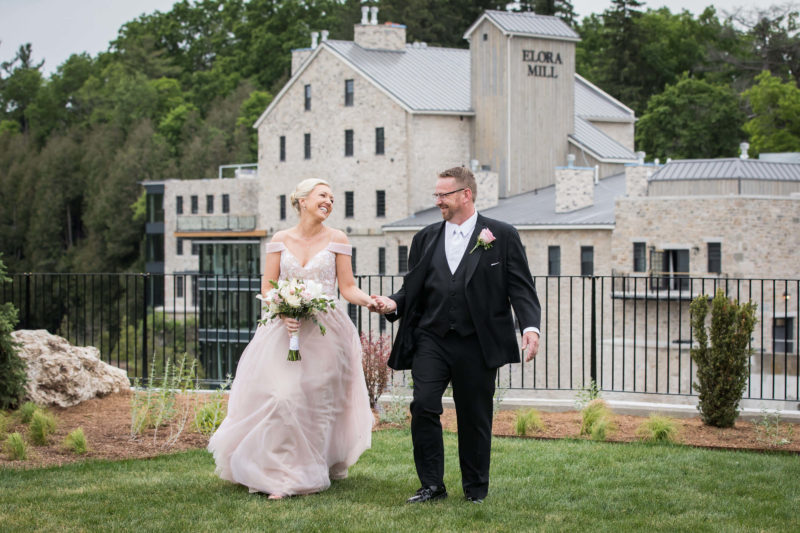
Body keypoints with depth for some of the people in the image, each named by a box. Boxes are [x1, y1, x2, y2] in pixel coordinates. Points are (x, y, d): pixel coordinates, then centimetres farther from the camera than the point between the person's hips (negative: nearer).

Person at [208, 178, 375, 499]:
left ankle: (310, 474, 8)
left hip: (324, 332, 0)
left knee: (318, 400, -2)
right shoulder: (280, 240, 6)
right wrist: (282, 313, -13)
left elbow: (347, 287, 2)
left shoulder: (336, 240, 4)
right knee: (280, 398, -10)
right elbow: (267, 288, 6)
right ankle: (281, 476, -3)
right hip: (285, 331, 1)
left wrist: (369, 301, -17)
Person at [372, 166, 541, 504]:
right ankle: (432, 486, 1)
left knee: (474, 418, 4)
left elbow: (521, 287, -2)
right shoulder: (426, 239, 13)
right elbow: (412, 288, 14)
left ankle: (475, 489, 20)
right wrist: (393, 304, -7)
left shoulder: (502, 236, 3)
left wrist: (530, 326, -16)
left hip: (477, 344, -2)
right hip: (432, 340, 3)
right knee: (423, 407, -10)